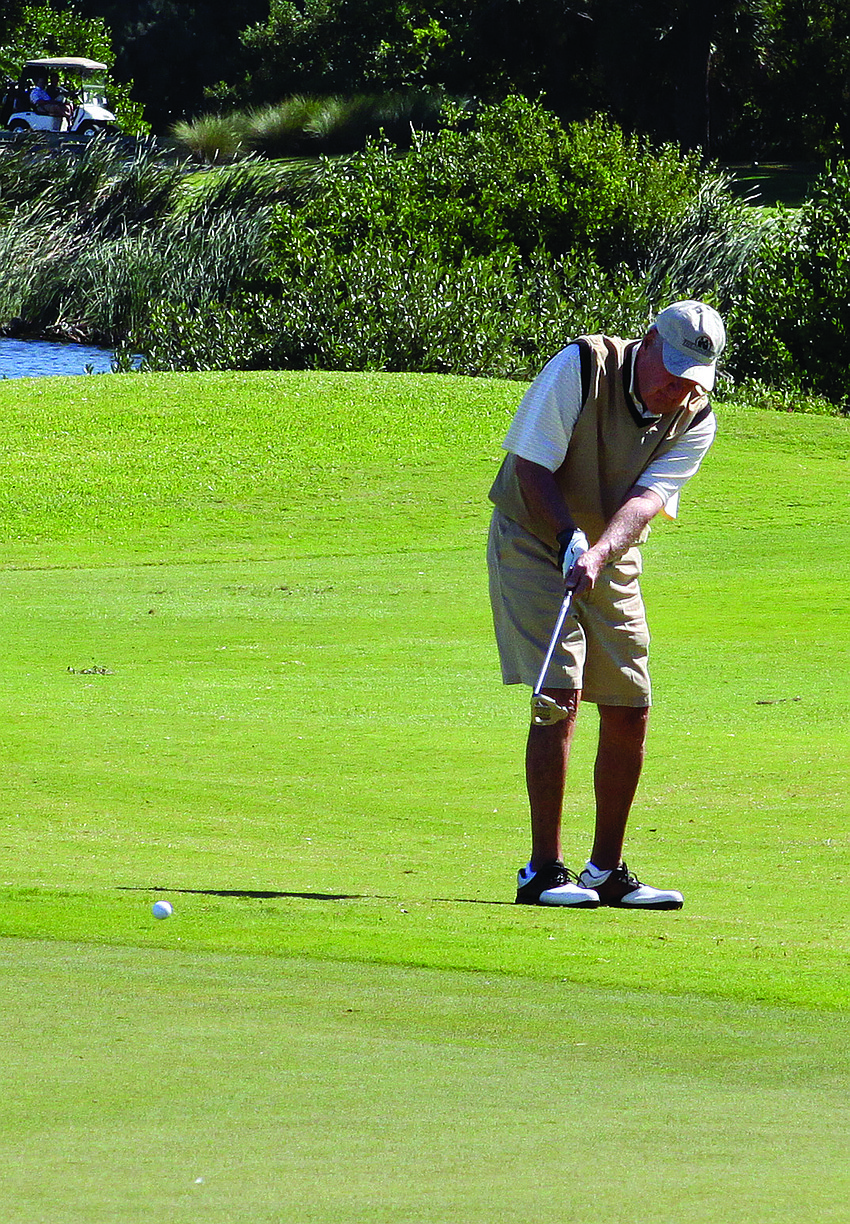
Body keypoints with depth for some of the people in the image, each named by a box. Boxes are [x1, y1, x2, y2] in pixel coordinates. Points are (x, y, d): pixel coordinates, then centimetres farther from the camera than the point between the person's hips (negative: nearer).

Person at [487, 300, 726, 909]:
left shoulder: (696, 420, -8)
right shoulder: (581, 367, -19)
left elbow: (646, 499, -20)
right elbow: (531, 466, -17)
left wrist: (598, 554, -37)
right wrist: (570, 539, -29)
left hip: (613, 559, 5)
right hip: (533, 539, -5)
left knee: (630, 709, 2)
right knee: (559, 695, -17)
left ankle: (606, 869, 15)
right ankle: (544, 870, -15)